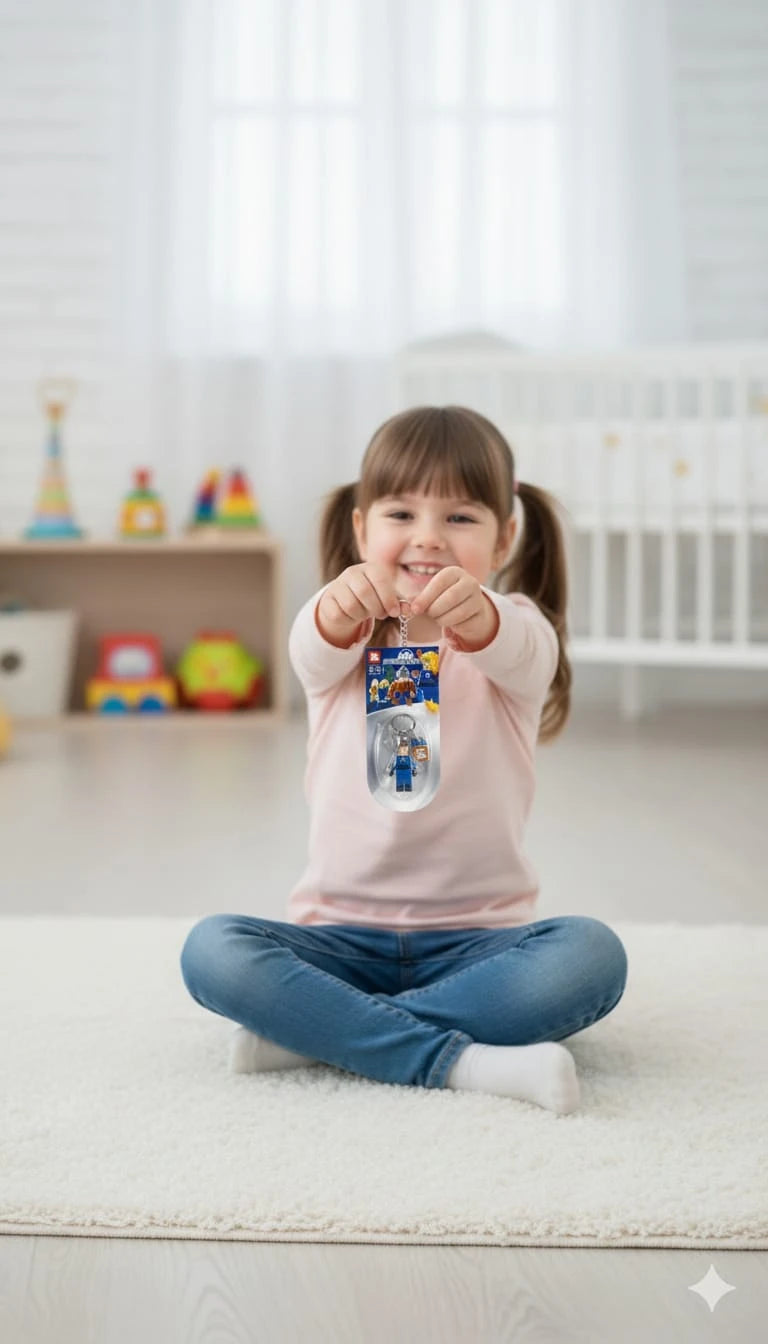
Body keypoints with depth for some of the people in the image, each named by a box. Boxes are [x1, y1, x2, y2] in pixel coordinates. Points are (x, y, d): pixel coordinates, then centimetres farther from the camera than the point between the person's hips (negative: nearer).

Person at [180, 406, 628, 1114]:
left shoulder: (517, 631, 4)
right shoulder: (346, 641, 7)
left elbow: (520, 652, -23)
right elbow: (316, 649, -19)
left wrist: (476, 615, -48)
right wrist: (340, 607, -45)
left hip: (475, 940, 0)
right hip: (341, 936, 1)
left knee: (591, 954, -29)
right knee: (212, 950, -25)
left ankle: (317, 1031, -25)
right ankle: (460, 1060, -31)